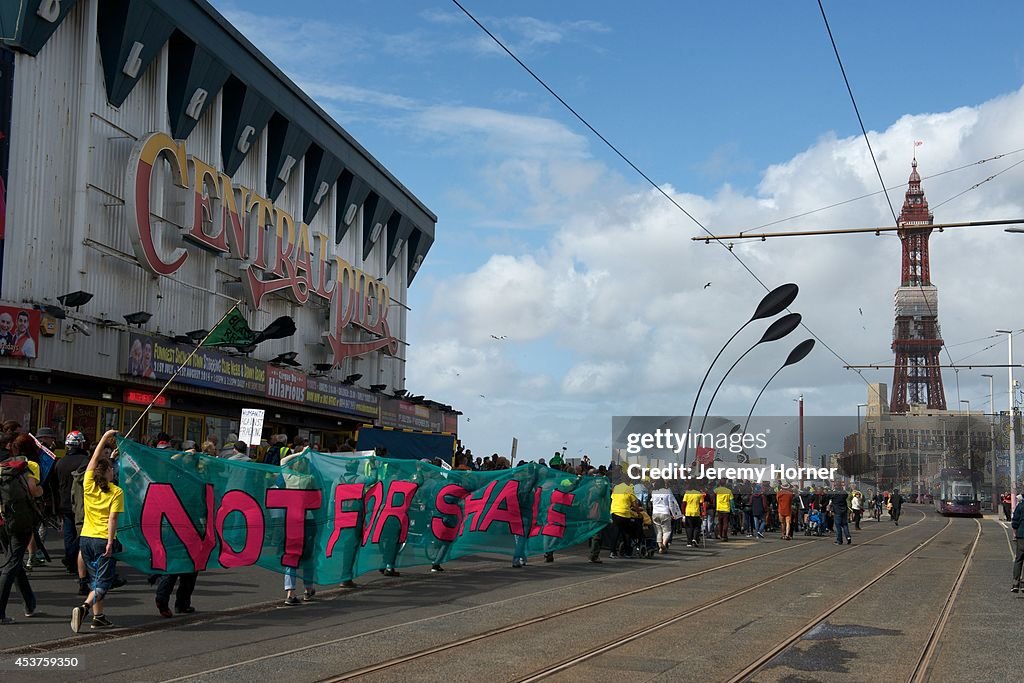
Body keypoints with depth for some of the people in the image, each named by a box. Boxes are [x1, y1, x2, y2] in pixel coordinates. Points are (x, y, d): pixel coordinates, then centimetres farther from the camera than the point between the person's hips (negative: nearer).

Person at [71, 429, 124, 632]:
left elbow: (94, 459, 12)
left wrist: (104, 438, 15)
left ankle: (98, 616, 17)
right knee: (103, 581, 0)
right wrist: (110, 542, -15)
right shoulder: (116, 492, -10)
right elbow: (112, 519, -16)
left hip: (86, 538, 5)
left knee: (96, 578, 17)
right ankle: (84, 607, -22)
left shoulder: (89, 485, 2)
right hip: (104, 539, -5)